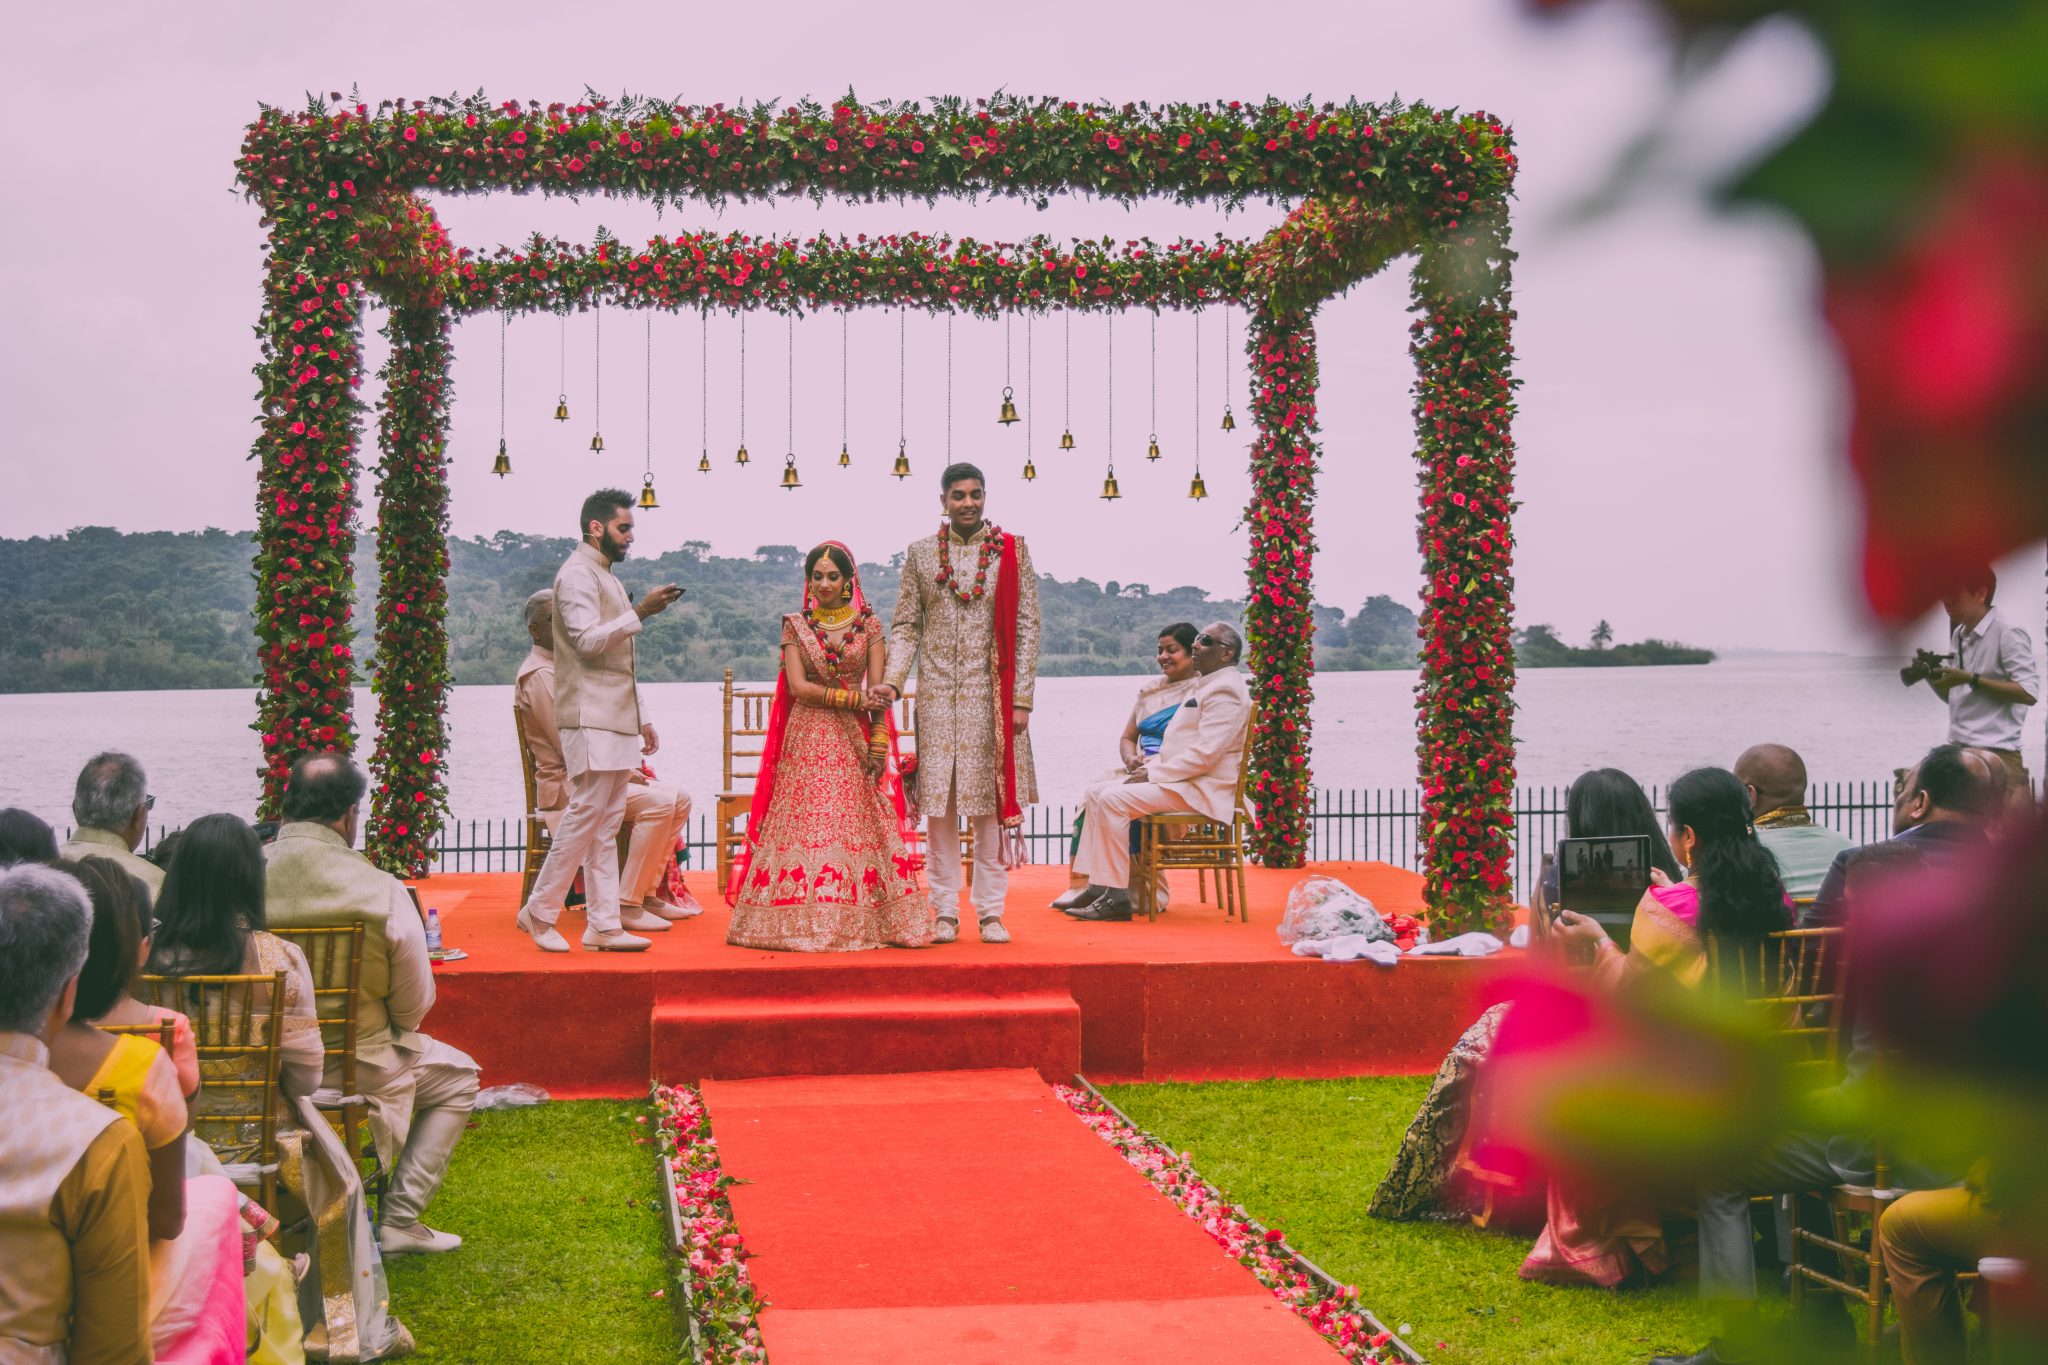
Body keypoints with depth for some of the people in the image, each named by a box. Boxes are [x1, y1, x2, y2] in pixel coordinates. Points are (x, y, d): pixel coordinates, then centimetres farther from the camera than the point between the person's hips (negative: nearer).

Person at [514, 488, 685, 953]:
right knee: (585, 816, -10)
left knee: (606, 825, 7)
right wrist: (640, 612, -24)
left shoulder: (606, 576, 23)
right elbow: (588, 640, -20)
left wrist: (640, 720, 23)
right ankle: (539, 912, 0)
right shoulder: (577, 573, -7)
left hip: (616, 719, 9)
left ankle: (604, 924, 7)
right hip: (591, 718, -9)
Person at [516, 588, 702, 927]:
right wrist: (625, 772, -13)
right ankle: (627, 904, -22)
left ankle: (647, 892, 2)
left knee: (679, 800, 2)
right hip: (565, 785, -10)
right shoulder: (539, 675, -13)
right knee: (658, 803, -26)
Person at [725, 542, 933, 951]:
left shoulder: (869, 625, 7)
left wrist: (879, 743, -9)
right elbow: (798, 686, -3)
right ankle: (804, 921, -3)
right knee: (804, 826, -6)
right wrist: (850, 698, -11)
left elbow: (877, 692, 2)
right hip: (807, 740, 0)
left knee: (859, 825, -5)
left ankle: (859, 922, -2)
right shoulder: (795, 626, 7)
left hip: (854, 741, 0)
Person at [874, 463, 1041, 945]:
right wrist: (892, 681, -8)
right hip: (937, 693, 1)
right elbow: (906, 626, 7)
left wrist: (1021, 699, -4)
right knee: (939, 803, 2)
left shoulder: (1011, 551, 4)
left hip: (990, 694, -1)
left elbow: (1026, 628, 1)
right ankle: (945, 912, 9)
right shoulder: (920, 553, 8)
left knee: (990, 801, 1)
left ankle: (991, 912, 8)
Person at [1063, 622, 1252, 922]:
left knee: (1113, 799, -23)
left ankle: (1115, 897, -20)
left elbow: (1205, 754, -22)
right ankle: (1097, 887, 0)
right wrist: (1151, 764, 8)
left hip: (1199, 790, -11)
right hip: (1181, 781, 11)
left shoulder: (1226, 690, -14)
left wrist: (1153, 773, -16)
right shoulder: (1209, 686, 22)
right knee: (1098, 795, 4)